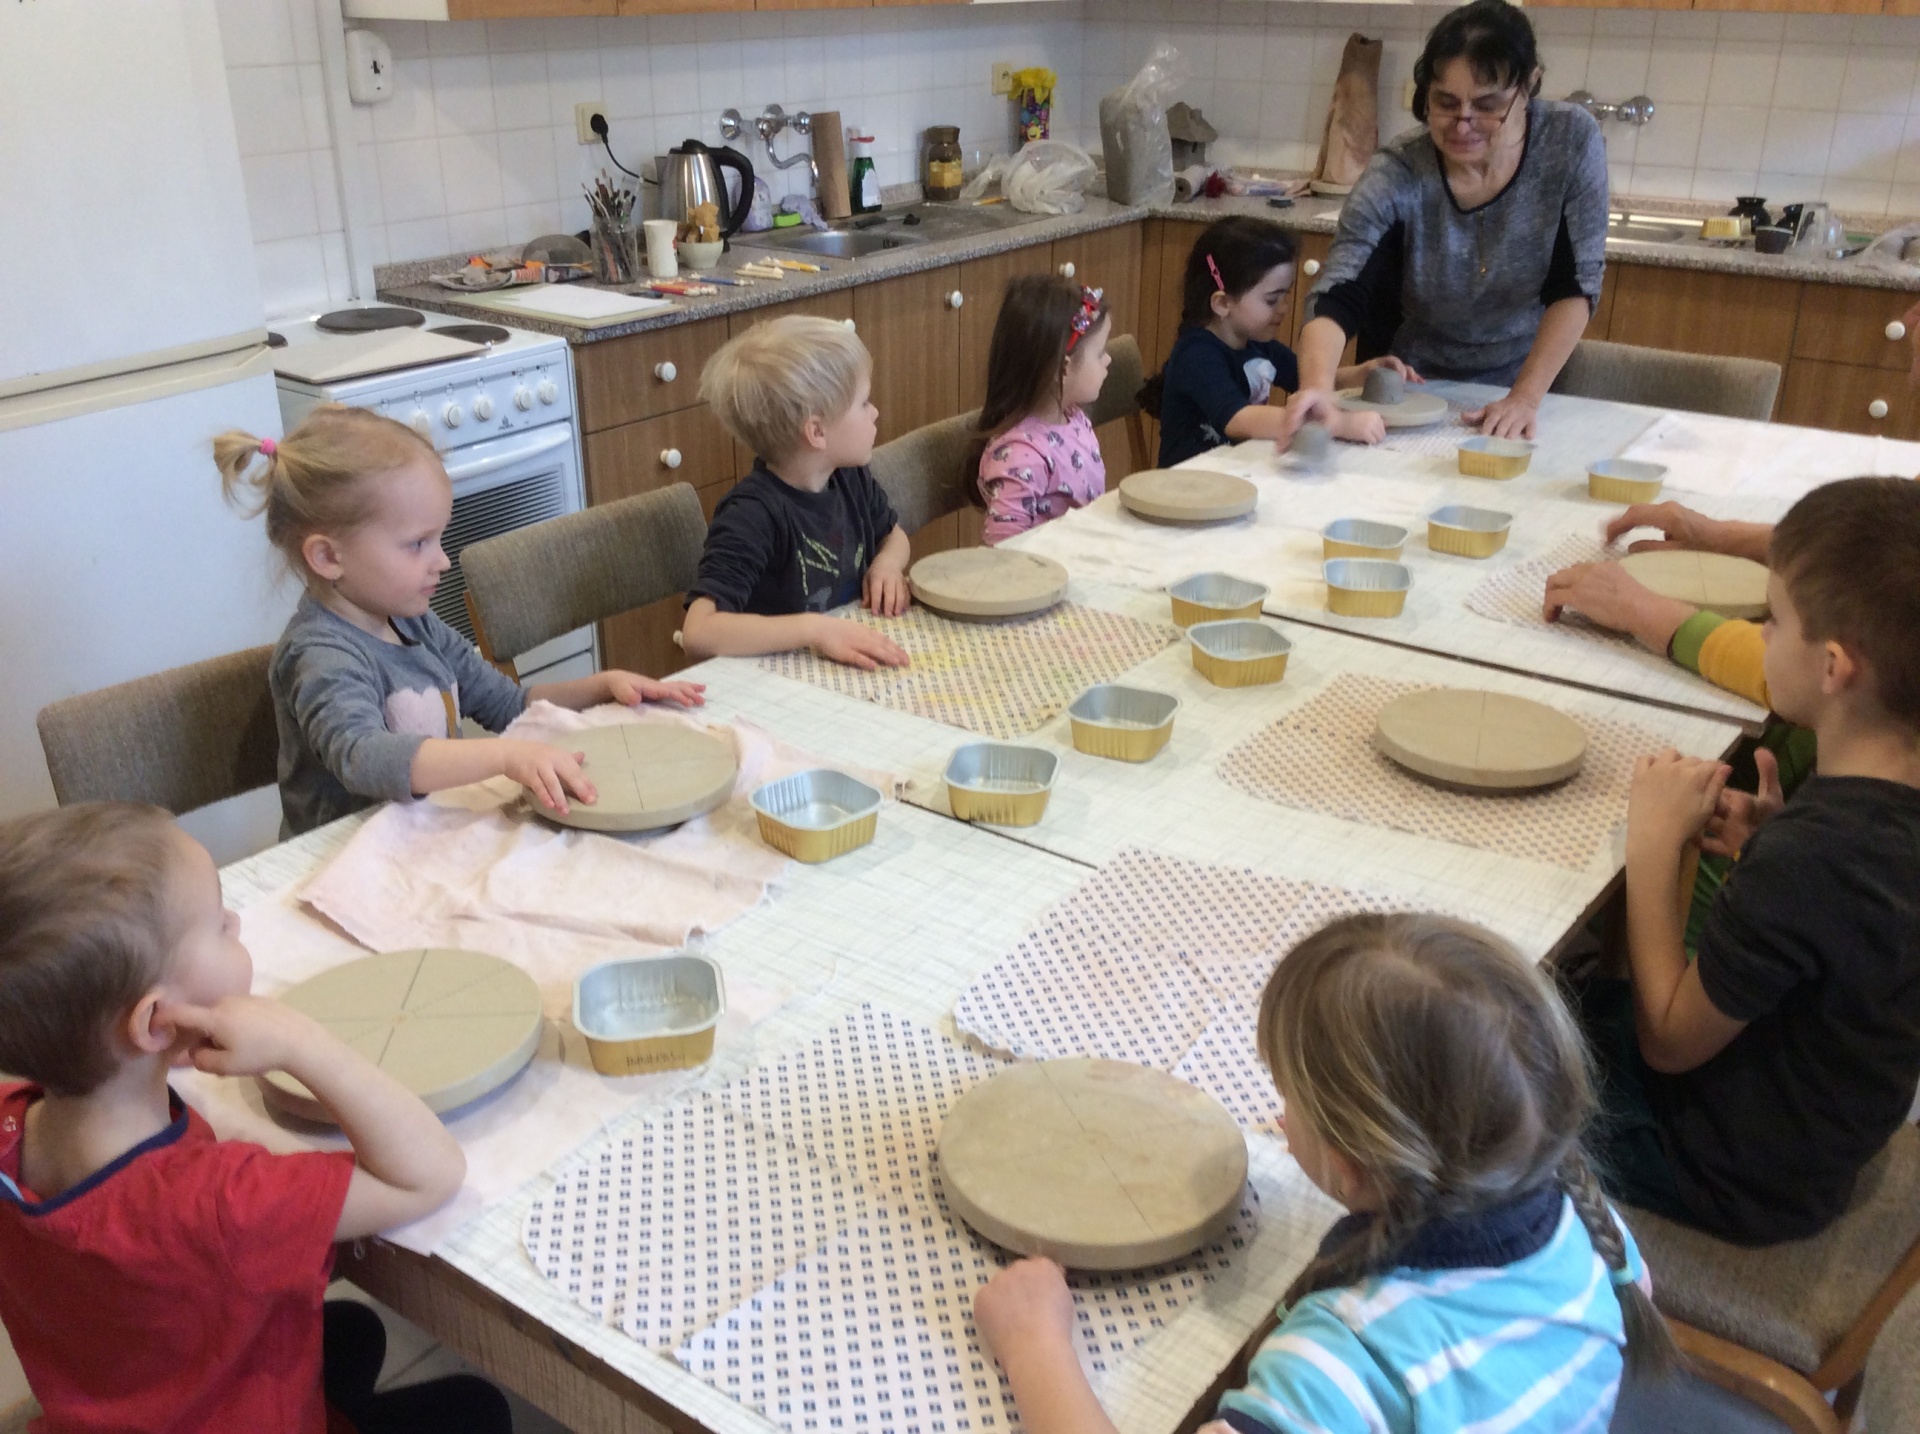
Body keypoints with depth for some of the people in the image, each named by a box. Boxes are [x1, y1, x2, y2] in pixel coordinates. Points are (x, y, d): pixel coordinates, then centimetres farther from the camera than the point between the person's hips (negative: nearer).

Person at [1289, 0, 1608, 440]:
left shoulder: (1572, 142, -16)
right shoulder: (1396, 176, -21)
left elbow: (1574, 288, -13)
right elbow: (1334, 300, -30)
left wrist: (1526, 397, -22)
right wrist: (1317, 387, -49)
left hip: (1516, 390, 2)